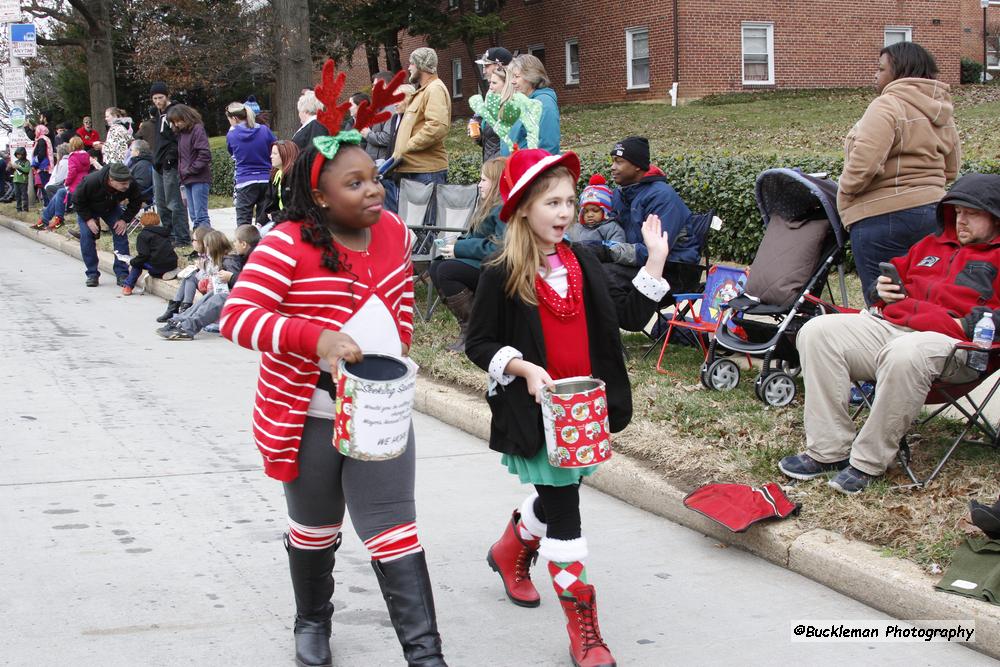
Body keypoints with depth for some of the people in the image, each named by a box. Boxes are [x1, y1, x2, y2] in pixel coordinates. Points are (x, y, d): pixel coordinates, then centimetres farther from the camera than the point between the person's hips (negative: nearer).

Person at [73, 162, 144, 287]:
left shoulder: (130, 185, -33)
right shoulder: (91, 182, -42)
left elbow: (136, 201, -12)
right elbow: (77, 200, -24)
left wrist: (124, 219, -19)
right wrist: (88, 219, -27)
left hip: (111, 208, 2)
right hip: (88, 209, -2)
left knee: (120, 234, -12)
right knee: (86, 236, -16)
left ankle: (122, 274, -6)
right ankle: (92, 274, -5)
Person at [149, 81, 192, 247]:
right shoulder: (158, 113, 17)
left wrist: (171, 157, -23)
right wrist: (156, 157, 14)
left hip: (171, 166, -10)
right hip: (159, 165, 10)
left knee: (175, 204, -8)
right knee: (161, 204, 14)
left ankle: (182, 238, -3)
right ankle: (169, 235, 23)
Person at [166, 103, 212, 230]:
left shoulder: (197, 129, -9)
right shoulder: (180, 132, 15)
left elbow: (205, 154, -16)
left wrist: (190, 170, -12)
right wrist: (181, 172, 5)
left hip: (199, 179, -8)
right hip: (187, 180, 8)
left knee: (201, 216, -11)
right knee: (193, 216, 9)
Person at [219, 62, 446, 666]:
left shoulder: (394, 234, 0)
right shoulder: (288, 243, -17)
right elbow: (238, 315, -24)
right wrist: (317, 337, -35)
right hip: (307, 417, -3)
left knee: (395, 530, -2)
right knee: (315, 529, 18)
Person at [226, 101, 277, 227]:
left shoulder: (231, 135, -5)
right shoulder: (265, 131, -2)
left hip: (245, 183, -3)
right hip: (267, 180, 3)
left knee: (243, 222, -2)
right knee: (264, 222, 8)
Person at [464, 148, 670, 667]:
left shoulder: (582, 263, 4)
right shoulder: (502, 275, -11)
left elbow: (629, 317, 4)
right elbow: (478, 344, -7)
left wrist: (655, 260, -1)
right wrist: (524, 367, -21)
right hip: (537, 410, -6)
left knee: (559, 491, 21)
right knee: (562, 507, -6)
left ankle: (510, 551, 52)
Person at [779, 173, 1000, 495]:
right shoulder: (931, 245, 30)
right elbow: (898, 272, 42)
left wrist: (966, 325, -20)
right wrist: (883, 289, 18)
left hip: (953, 342, -7)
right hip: (891, 324, 7)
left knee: (904, 354, -42)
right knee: (816, 332, -13)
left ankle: (870, 462, -26)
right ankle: (828, 450, -17)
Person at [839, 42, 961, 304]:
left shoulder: (886, 105, -12)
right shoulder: (941, 112, 15)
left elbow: (864, 164, -22)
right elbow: (951, 169, 20)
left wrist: (844, 195, -6)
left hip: (883, 216, -8)